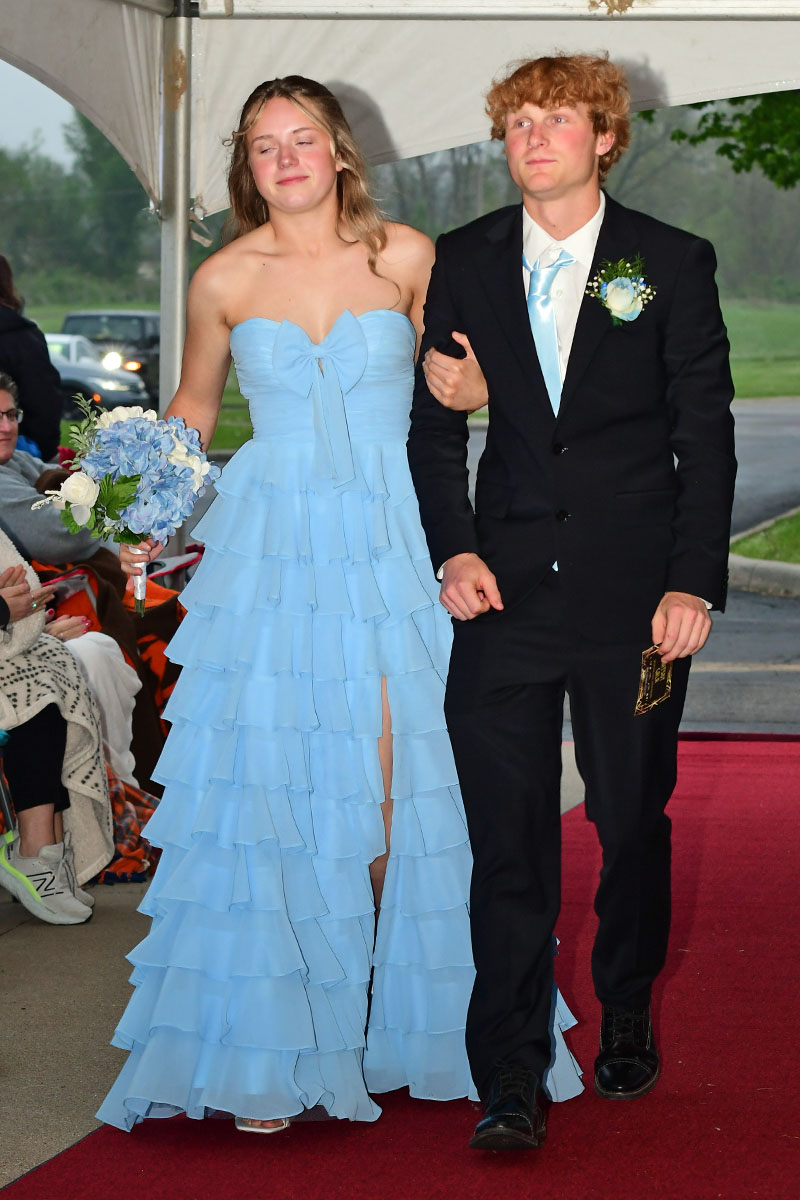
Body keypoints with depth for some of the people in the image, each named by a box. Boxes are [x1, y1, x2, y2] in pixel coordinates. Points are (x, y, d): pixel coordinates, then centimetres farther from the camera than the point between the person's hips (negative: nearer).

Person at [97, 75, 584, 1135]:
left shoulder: (408, 259, 2)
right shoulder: (222, 280, 3)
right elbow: (194, 404, 16)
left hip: (393, 544, 0)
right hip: (272, 549, 0)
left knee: (400, 784, -2)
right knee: (269, 783, -4)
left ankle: (398, 1015, 16)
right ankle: (272, 1048, 2)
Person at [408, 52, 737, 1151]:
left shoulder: (673, 263, 1)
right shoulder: (465, 263, 7)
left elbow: (706, 434, 0)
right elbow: (435, 423, 12)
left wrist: (694, 581, -7)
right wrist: (454, 548, -1)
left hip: (632, 593, -1)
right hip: (506, 589, 1)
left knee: (633, 818, 11)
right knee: (508, 841, -3)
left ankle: (626, 1020, 33)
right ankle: (511, 1085, 1)